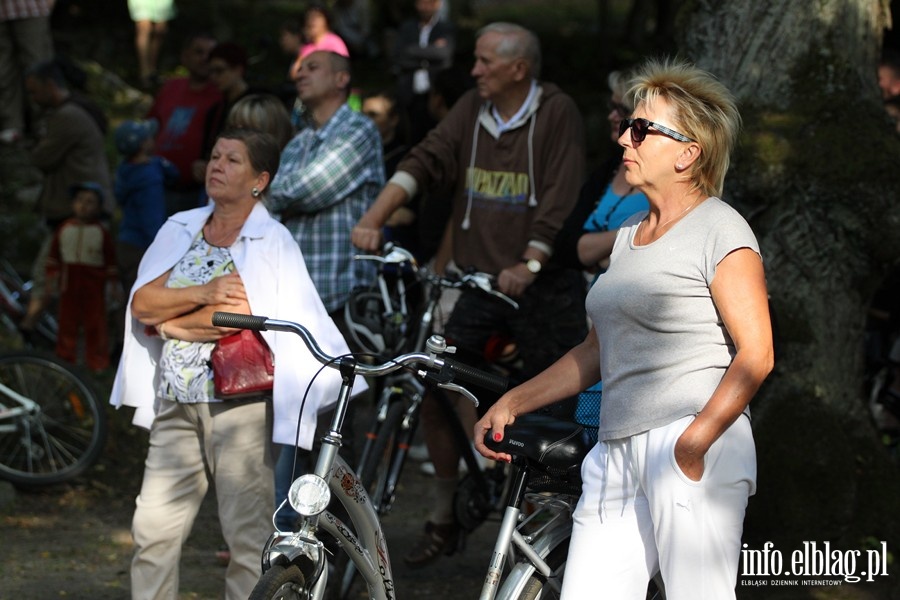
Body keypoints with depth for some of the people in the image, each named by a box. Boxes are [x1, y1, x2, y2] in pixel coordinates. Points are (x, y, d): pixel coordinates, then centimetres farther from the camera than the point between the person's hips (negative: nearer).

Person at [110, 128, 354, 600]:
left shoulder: (273, 241, -3)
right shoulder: (180, 230, 14)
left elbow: (242, 314, -15)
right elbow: (142, 304, 4)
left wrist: (170, 322, -3)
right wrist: (203, 293, -12)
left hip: (240, 404, -5)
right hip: (176, 403, 5)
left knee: (248, 534, -3)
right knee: (153, 531, 0)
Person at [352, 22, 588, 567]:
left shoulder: (556, 113, -8)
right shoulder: (474, 108, 7)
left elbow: (560, 199, -15)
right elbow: (425, 161, -2)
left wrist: (530, 265, -26)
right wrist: (374, 219, -15)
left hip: (544, 285, -5)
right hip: (480, 282, 5)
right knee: (436, 394, -1)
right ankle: (445, 520, 12)